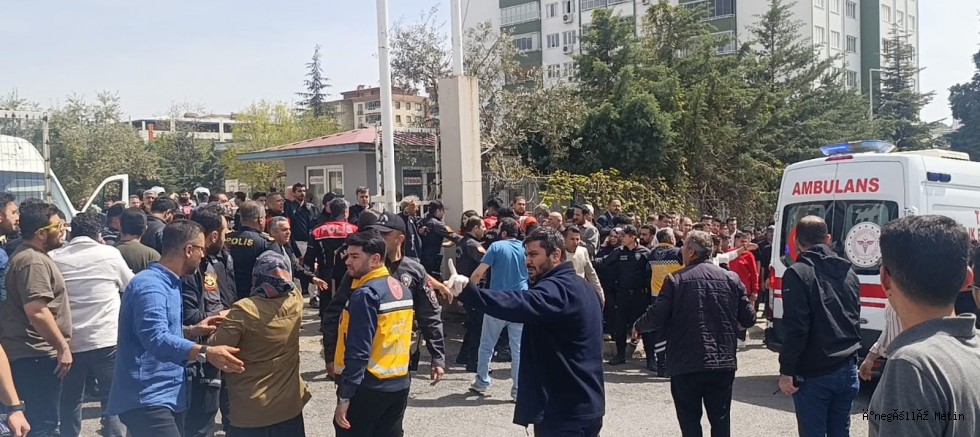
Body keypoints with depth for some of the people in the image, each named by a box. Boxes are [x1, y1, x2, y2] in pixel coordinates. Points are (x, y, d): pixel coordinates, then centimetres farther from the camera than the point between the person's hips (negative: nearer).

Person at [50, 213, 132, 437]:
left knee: (70, 403, 16)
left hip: (69, 342, 3)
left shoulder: (54, 258, 1)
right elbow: (131, 286, 9)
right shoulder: (109, 254, -4)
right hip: (106, 340, -3)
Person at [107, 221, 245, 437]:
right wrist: (205, 352, -42)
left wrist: (191, 330, 12)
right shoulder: (150, 285, -18)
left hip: (167, 395, 10)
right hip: (147, 399, -10)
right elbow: (156, 339, -33)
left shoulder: (167, 283, 15)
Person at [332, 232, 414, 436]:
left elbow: (358, 351, -22)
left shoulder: (366, 294, -18)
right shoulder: (402, 290, 7)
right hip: (400, 384, 8)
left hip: (368, 388, -8)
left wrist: (344, 397, -19)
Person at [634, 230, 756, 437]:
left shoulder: (675, 280, -8)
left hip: (686, 365, -3)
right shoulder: (731, 278, 2)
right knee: (720, 420, 14)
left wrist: (638, 326, 10)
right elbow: (748, 319, 3)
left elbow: (656, 318, -11)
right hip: (723, 363, 3)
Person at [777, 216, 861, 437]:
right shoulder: (848, 272, 11)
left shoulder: (798, 273, -12)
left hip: (814, 373, -6)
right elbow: (855, 319, 18)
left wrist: (786, 371, -12)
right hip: (847, 369, 7)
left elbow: (795, 328, -18)